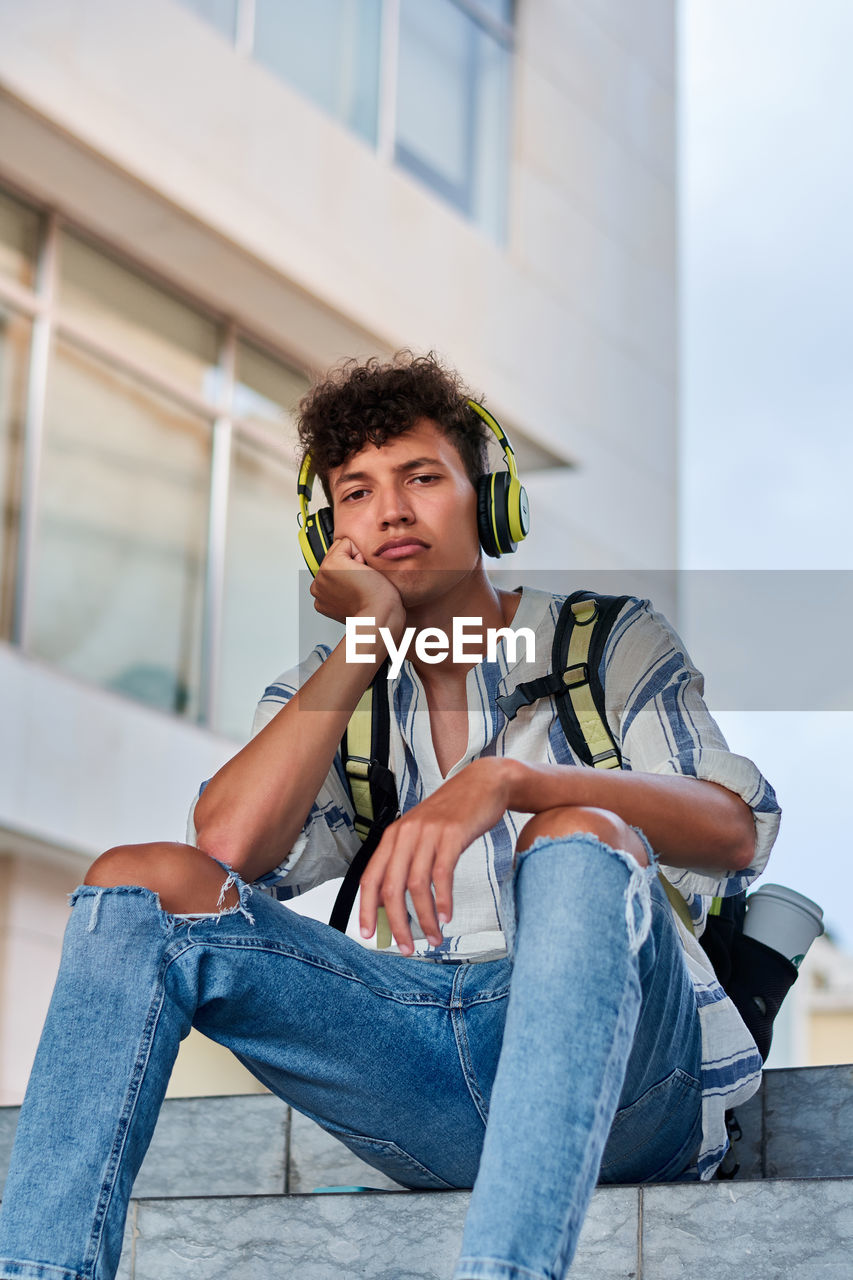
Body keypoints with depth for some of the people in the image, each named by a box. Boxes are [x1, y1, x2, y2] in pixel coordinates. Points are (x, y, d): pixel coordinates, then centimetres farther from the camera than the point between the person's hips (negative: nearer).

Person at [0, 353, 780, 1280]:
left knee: (580, 837, -34)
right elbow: (229, 844, -1)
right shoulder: (329, 691, 22)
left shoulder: (607, 642, 14)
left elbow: (737, 830, -6)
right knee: (145, 883, -11)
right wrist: (368, 645, 2)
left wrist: (509, 778, -21)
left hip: (622, 1065, -3)